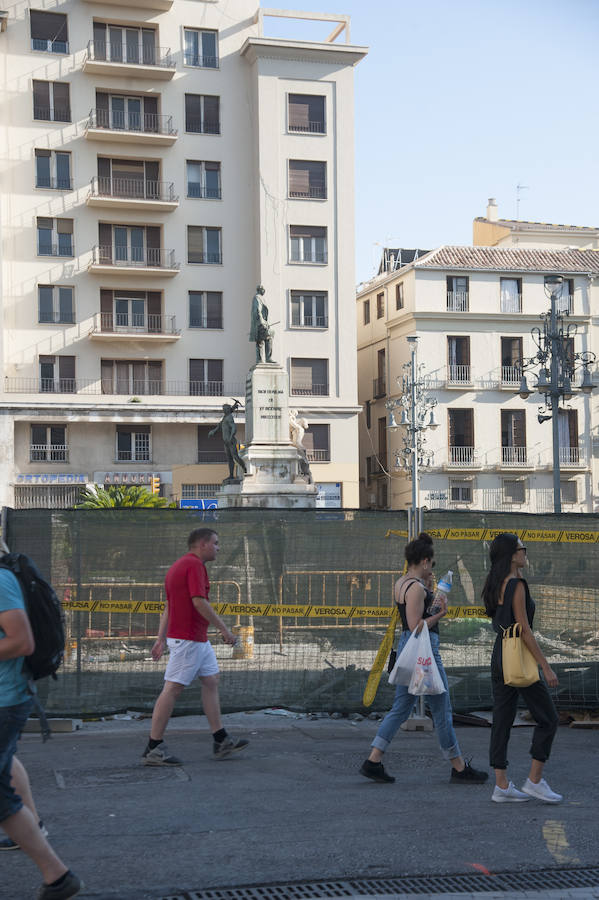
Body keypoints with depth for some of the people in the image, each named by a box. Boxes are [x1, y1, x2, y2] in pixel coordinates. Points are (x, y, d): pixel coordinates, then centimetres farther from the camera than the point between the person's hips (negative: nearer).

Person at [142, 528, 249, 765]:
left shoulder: (180, 565, 17)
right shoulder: (194, 565, -14)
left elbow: (168, 606, 17)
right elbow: (199, 602, -23)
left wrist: (161, 639, 17)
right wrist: (224, 629, -16)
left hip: (198, 639, 11)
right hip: (187, 639, -11)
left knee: (211, 682, 13)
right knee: (172, 689, -7)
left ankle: (221, 741, 16)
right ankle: (153, 749, -3)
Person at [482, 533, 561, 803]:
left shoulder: (495, 585, 10)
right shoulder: (516, 585, -16)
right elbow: (524, 630, -19)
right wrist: (546, 667, -17)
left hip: (499, 657, 9)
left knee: (502, 721, 8)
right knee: (548, 719, 2)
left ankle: (501, 786, 10)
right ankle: (534, 781, 5)